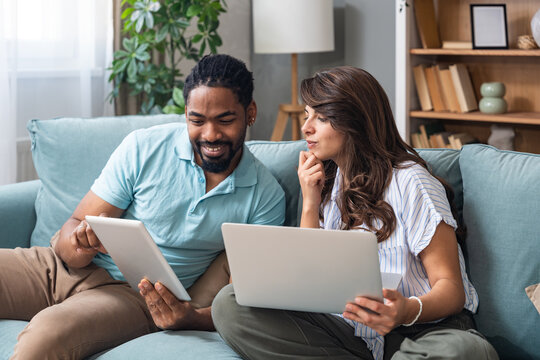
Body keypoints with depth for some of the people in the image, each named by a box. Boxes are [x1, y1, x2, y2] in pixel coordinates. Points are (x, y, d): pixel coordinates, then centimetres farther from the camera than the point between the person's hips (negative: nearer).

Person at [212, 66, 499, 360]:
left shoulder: (409, 182, -6)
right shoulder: (326, 181, 14)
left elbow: (450, 288, -12)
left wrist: (408, 311, -34)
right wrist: (309, 205, -2)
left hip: (421, 331, -5)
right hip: (350, 332, 5)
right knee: (229, 304, -16)